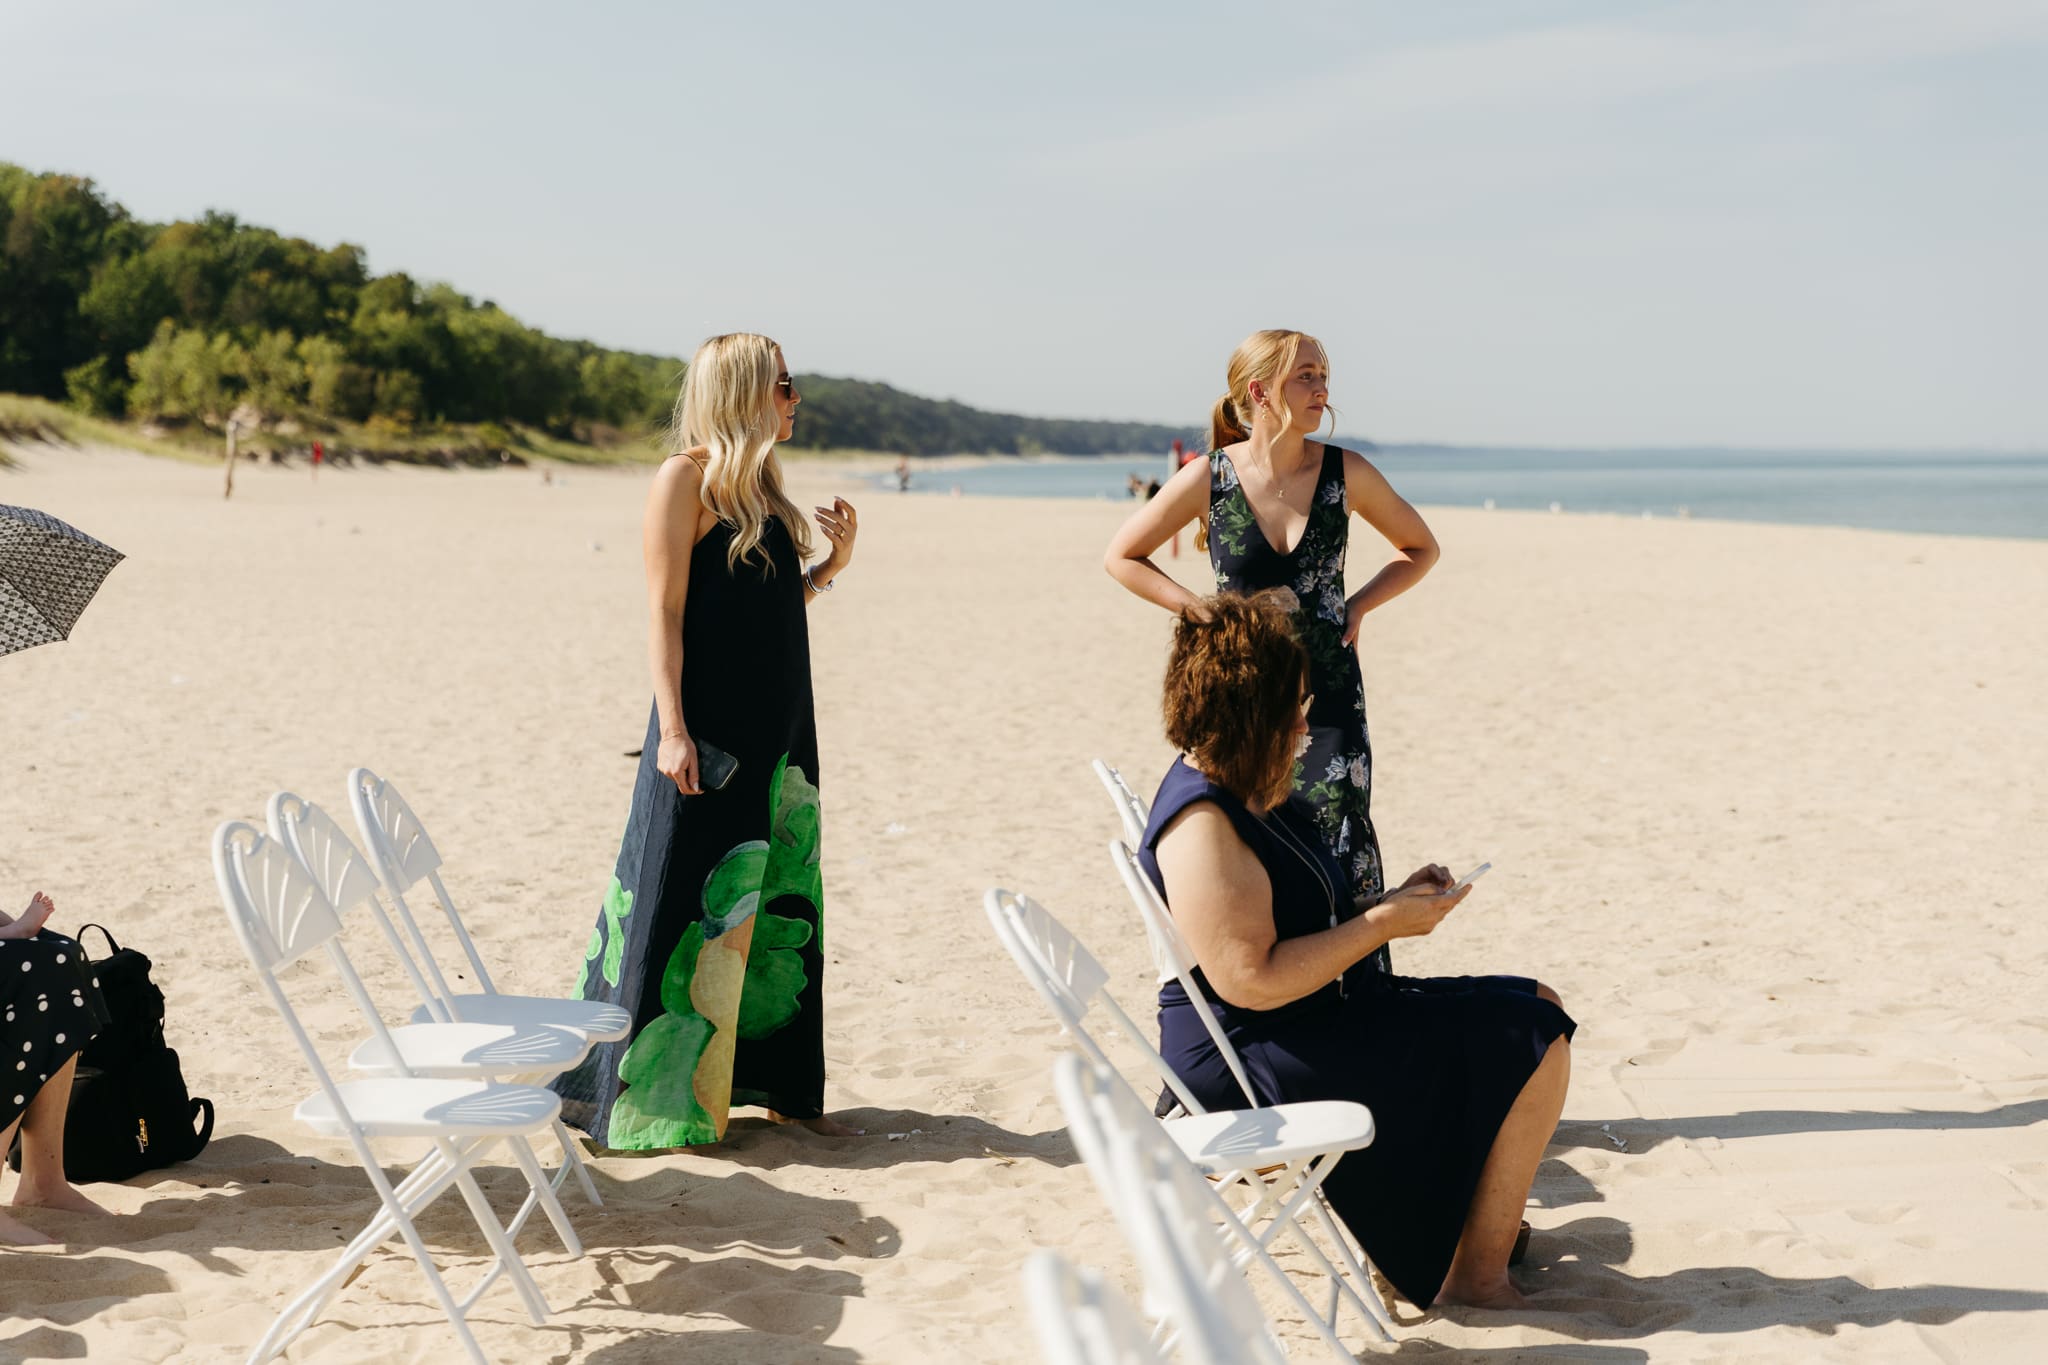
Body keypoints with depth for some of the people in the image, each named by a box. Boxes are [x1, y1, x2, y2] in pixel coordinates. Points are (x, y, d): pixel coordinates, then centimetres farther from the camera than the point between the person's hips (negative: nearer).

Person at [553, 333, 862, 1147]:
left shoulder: (762, 483, 14)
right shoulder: (686, 477, -9)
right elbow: (665, 612, -13)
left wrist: (833, 562, 4)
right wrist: (673, 729, -18)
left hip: (778, 728, 8)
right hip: (709, 729, -8)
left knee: (777, 908, 12)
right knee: (682, 904, -3)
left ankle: (774, 1085, 23)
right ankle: (642, 1102, 8)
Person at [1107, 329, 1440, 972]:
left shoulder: (1345, 473, -3)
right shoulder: (1209, 478, -7)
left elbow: (1419, 549, 13)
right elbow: (1122, 557, 5)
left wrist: (1359, 604, 0)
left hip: (1329, 695, 1)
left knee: (1342, 858, -7)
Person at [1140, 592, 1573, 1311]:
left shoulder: (1242, 792, 10)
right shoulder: (1201, 824, -24)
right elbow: (1252, 980, -28)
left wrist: (1391, 898, 4)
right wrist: (1383, 923, -20)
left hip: (1314, 1019, 11)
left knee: (1538, 1012, 14)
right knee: (1534, 1045, -10)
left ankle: (1487, 1216, 21)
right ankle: (1477, 1271, 2)